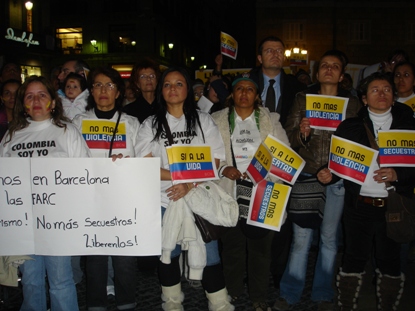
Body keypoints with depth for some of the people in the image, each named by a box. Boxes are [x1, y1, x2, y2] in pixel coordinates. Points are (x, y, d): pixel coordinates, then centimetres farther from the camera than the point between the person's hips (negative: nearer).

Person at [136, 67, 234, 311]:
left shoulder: (203, 120, 6)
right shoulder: (151, 125, 7)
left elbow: (214, 161, -1)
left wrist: (189, 185, -15)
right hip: (164, 200, 1)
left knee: (209, 253, -2)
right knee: (169, 253, 11)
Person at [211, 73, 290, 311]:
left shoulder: (271, 121, 9)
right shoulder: (218, 120, 7)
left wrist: (272, 175, -12)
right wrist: (223, 169, -15)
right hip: (230, 195, 0)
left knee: (261, 247, 7)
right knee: (232, 247, 9)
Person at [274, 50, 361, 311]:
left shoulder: (352, 103, 6)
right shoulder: (302, 99, 4)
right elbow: (290, 137, 1)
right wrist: (302, 132, -20)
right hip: (306, 176, -1)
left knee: (329, 238, 11)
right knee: (301, 237, 1)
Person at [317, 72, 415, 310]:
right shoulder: (350, 127, 6)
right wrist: (330, 175, -15)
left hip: (394, 207, 1)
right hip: (359, 206, 0)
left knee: (390, 263, 10)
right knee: (354, 260, 7)